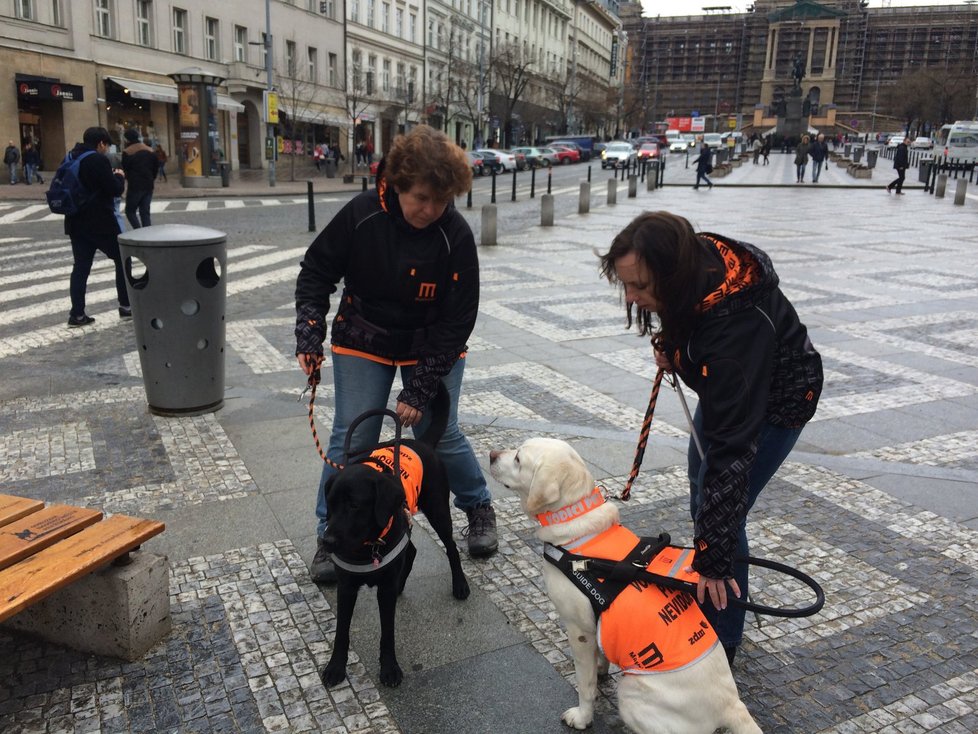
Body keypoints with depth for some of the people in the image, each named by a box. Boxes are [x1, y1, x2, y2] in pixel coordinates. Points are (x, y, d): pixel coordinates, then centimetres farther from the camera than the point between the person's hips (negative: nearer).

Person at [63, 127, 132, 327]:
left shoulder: (71, 159, 12)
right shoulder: (99, 160, -13)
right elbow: (115, 190, -14)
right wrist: (119, 177, 6)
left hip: (76, 222, 7)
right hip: (100, 222, -7)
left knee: (81, 266, 7)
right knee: (122, 260, 9)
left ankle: (77, 314, 4)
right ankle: (126, 306, 12)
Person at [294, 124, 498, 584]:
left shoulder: (455, 235, -22)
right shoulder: (361, 214, -19)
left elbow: (456, 321, -18)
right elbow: (316, 271, -4)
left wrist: (419, 391, -20)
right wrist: (309, 336, -14)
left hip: (432, 347, -1)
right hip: (363, 342, 1)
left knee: (439, 434, -1)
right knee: (350, 439, -2)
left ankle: (479, 507, 27)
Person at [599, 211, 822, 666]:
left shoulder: (735, 325, -44)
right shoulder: (694, 262, -24)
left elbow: (733, 448, -42)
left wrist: (713, 557, -39)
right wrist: (669, 344, -7)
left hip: (774, 401, -8)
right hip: (725, 385, 8)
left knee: (720, 512, -8)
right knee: (702, 498, 19)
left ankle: (720, 644, 13)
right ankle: (703, 601, 40)